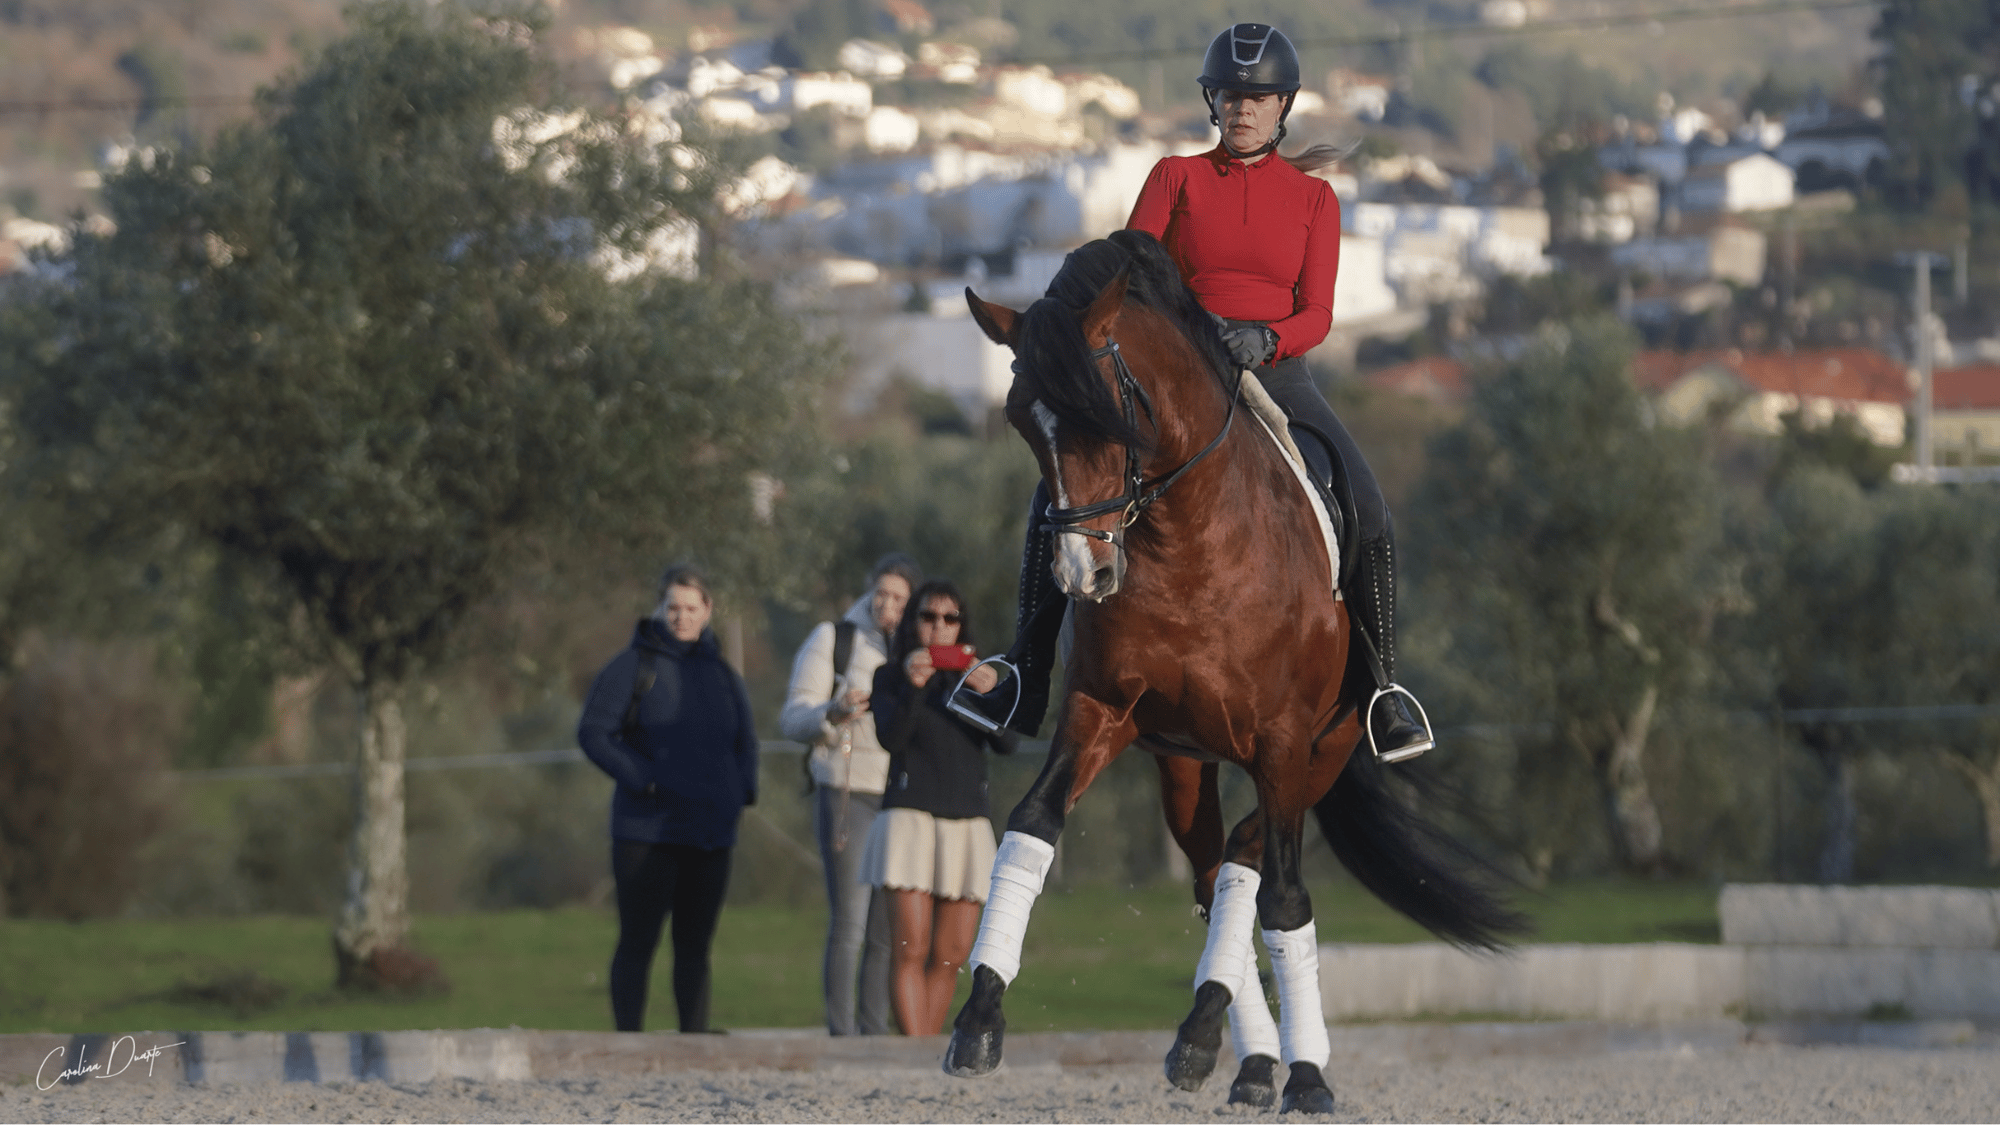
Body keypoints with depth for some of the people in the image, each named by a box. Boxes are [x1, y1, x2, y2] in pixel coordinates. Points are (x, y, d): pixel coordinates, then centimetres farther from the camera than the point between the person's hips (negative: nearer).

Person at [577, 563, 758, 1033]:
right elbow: (593, 733, -6)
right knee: (638, 942, -4)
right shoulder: (633, 667, -1)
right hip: (647, 831, -5)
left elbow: (745, 743, 24)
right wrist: (642, 778, -15)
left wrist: (743, 788, 5)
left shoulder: (722, 675, 13)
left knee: (695, 946, 7)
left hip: (709, 833, 5)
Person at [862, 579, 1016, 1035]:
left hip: (967, 822, 4)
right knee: (911, 950, -13)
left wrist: (988, 695, -18)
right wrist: (912, 688, -24)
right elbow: (891, 737, -9)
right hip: (910, 815, -4)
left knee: (951, 956, 3)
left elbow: (1006, 743, 0)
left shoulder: (974, 677, 15)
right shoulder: (891, 676, 8)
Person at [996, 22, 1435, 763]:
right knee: (1059, 494, -21)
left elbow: (1317, 314, 0)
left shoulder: (1312, 198, 8)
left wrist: (1267, 336, -21)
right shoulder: (1177, 179, 7)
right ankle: (1028, 679, -9)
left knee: (1369, 515, -21)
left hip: (1274, 372, 0)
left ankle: (1382, 686, -2)